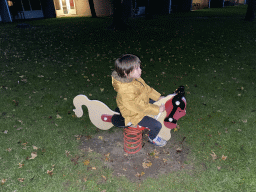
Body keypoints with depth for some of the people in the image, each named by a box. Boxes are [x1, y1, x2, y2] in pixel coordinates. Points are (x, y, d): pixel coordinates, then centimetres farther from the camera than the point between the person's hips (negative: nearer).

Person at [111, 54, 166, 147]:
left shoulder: (135, 78, -9)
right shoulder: (126, 91, -39)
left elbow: (147, 88, 6)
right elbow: (141, 106, -33)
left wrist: (158, 97, 4)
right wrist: (158, 109, -25)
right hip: (135, 115, -9)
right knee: (157, 125, -12)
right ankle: (152, 138, 24)